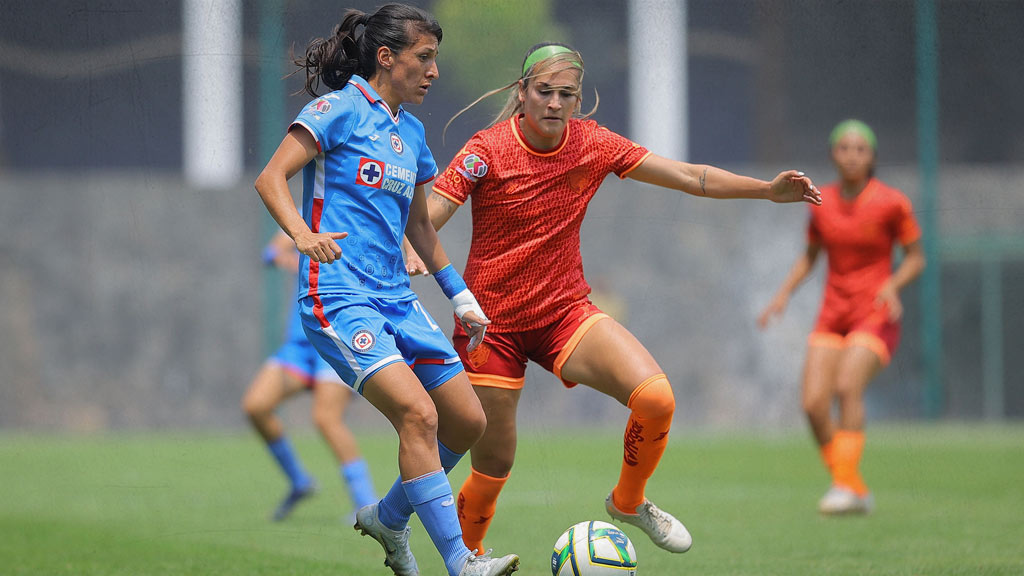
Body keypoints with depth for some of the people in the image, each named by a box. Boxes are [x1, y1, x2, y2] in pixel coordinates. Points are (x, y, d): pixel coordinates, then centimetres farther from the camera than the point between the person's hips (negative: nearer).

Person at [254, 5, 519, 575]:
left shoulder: (411, 131, 17)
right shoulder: (340, 110, -5)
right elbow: (271, 178, -12)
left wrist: (461, 295, 25)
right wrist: (303, 234, -29)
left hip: (398, 300, 8)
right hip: (339, 298, -8)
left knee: (468, 423, 5)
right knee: (419, 414, -23)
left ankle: (389, 517, 26)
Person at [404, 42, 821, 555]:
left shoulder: (594, 144, -3)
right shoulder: (487, 150, -15)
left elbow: (688, 176, 0)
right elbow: (428, 216, -22)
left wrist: (768, 189, -10)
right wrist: (411, 253, -45)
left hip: (565, 311, 3)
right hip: (491, 321, -3)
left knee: (656, 399, -19)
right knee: (494, 464, 1)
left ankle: (628, 502, 9)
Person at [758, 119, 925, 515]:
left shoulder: (891, 203, -5)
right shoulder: (821, 203, 6)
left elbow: (916, 257, 1)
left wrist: (893, 285, -17)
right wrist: (784, 293, 6)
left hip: (875, 315, -4)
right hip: (832, 315, 4)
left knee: (847, 386, -28)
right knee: (813, 403, -11)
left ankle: (848, 486, -26)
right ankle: (854, 490, 3)